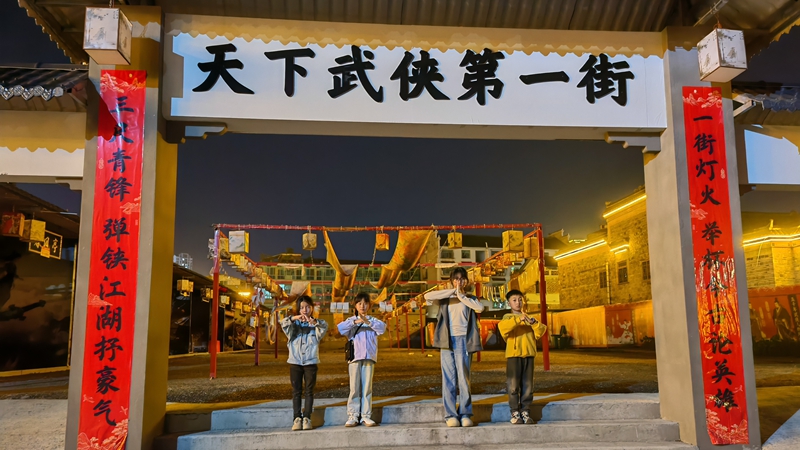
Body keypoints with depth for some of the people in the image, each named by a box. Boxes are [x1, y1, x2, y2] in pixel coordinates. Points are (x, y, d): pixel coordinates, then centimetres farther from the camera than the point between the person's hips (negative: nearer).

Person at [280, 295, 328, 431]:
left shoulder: (316, 324, 3)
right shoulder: (293, 324, 6)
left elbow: (325, 326, -18)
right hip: (295, 362, 1)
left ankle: (307, 418, 6)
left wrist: (315, 322, -40)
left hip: (311, 362, -1)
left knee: (309, 391, 2)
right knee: (296, 391, 4)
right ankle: (297, 418, 7)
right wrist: (293, 318, -34)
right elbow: (283, 323, -13)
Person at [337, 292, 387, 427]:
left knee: (367, 387, 1)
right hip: (355, 357, -1)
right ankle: (353, 416, 3)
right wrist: (355, 322, -22)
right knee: (354, 388, -1)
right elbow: (340, 328, -9)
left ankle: (366, 416, 4)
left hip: (369, 357, 1)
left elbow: (382, 327, -9)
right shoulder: (351, 320, 10)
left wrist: (368, 322, -23)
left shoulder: (373, 320, 11)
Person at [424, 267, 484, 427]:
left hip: (463, 341, 0)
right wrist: (452, 291, -5)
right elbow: (428, 296, -7)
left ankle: (465, 414, 2)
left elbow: (480, 307, -9)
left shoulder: (469, 299, 15)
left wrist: (461, 295, -6)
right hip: (447, 341, 0)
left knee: (464, 378, -4)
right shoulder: (445, 298, 14)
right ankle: (450, 415, 1)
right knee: (448, 379, -2)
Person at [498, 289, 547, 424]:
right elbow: (502, 327, -17)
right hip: (513, 354, -3)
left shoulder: (529, 317, 19)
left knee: (527, 385, 4)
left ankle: (525, 412, 11)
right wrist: (518, 319, -25)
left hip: (528, 354, 3)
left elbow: (541, 331, 6)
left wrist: (533, 322, -13)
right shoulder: (508, 317, 7)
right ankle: (515, 413, 3)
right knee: (513, 385, -4)